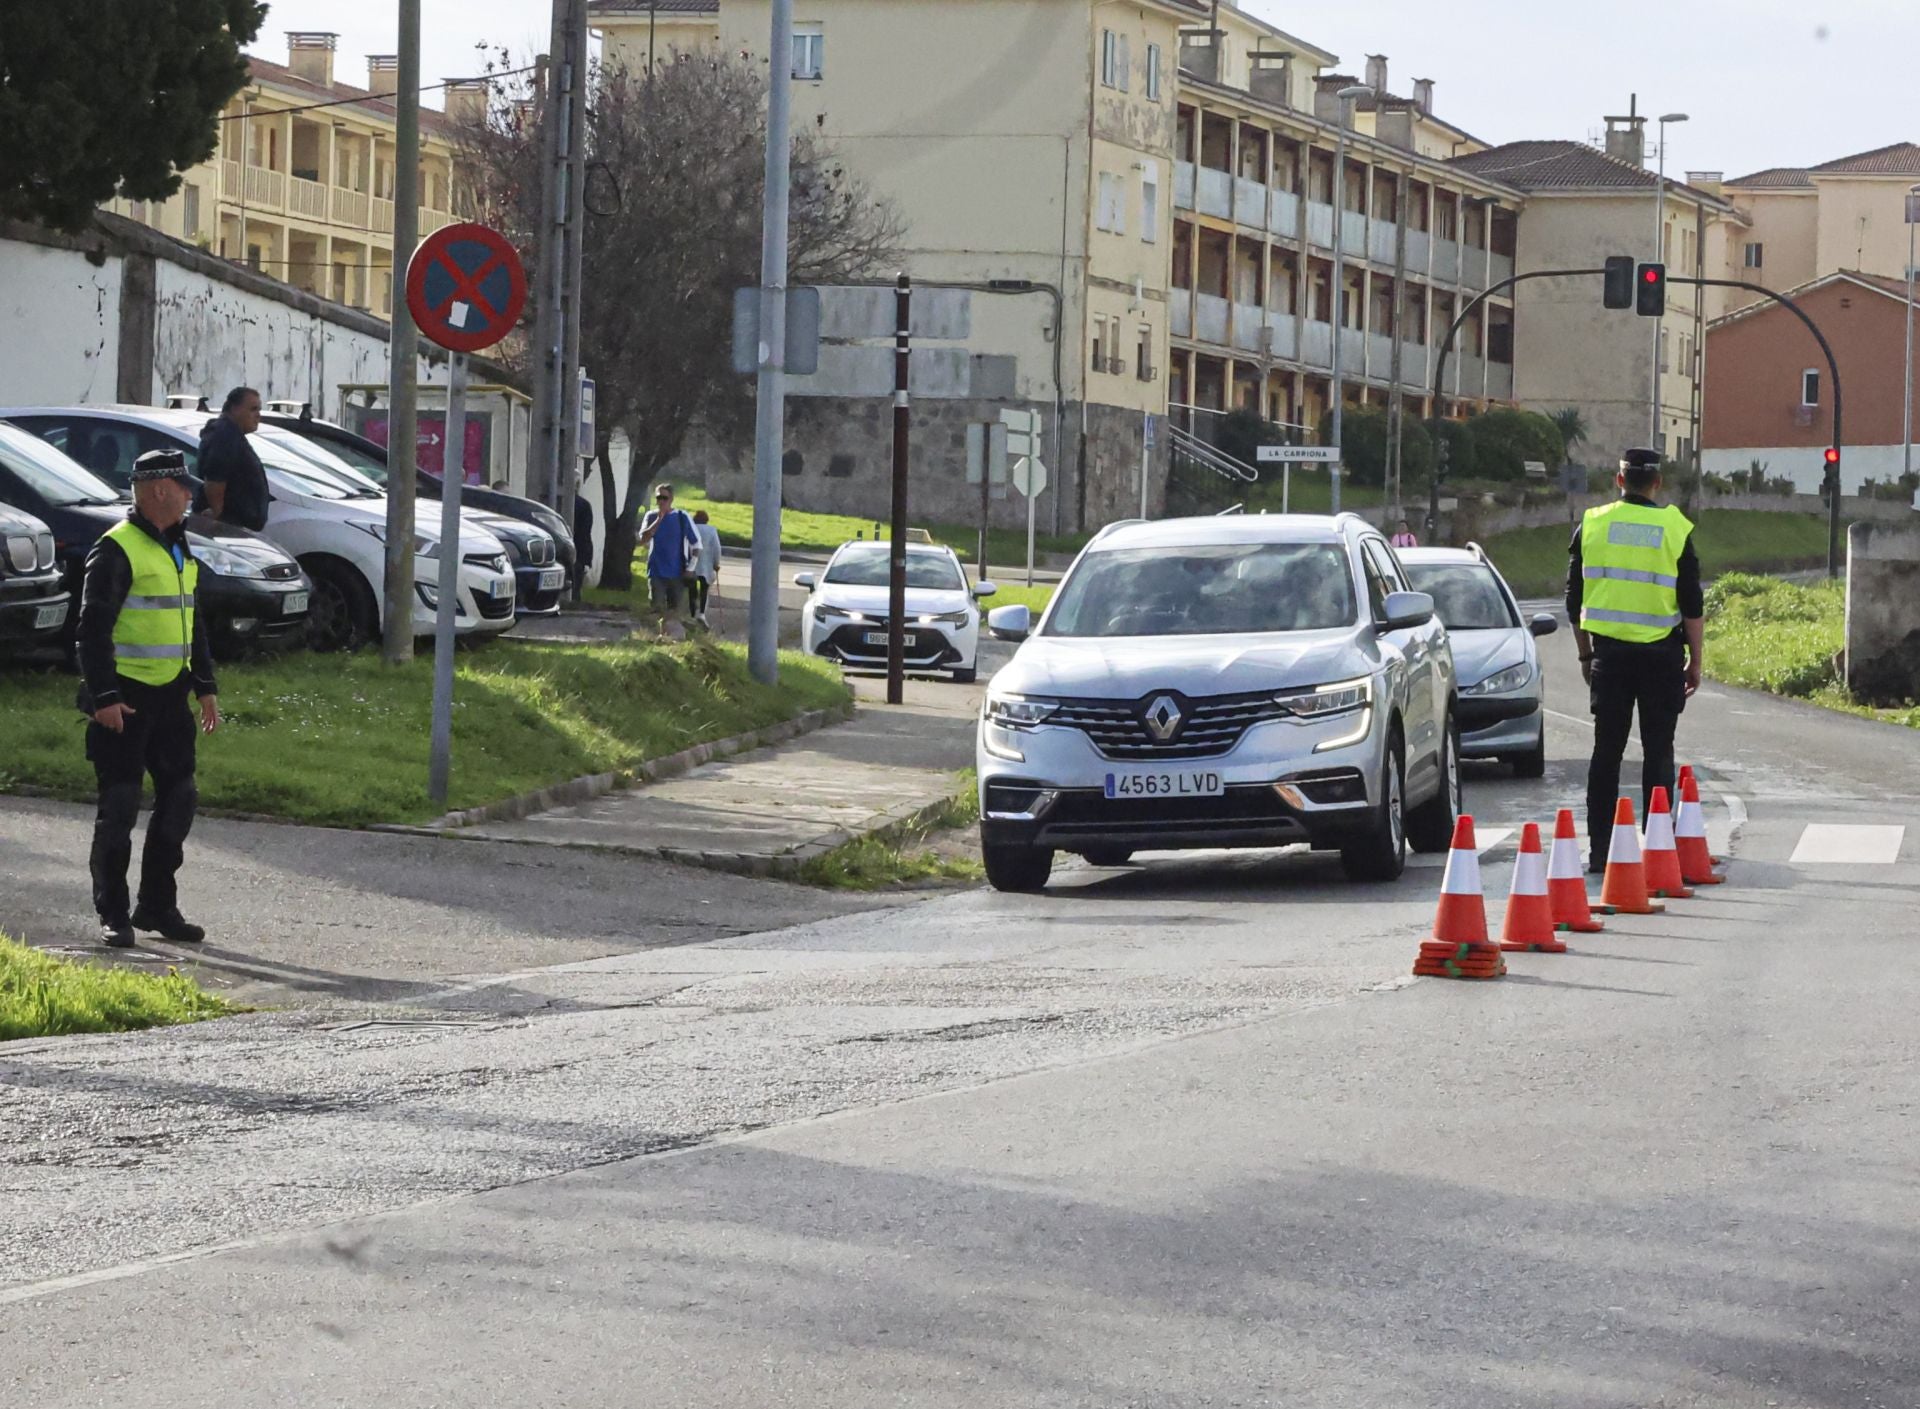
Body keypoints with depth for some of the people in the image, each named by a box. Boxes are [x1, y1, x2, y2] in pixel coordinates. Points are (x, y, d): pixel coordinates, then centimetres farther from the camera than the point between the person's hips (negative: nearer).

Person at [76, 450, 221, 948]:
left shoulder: (178, 548, 15)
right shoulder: (117, 550, -13)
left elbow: (192, 622, 23)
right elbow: (93, 628, -16)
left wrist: (206, 687, 18)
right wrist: (104, 696, -21)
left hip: (169, 696, 8)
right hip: (126, 698, -8)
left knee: (179, 798, 9)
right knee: (120, 806, -3)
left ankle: (157, 906, 18)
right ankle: (112, 915, 4)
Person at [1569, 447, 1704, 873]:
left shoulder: (1592, 525, 2)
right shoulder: (1676, 529, -4)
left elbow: (1575, 601, 7)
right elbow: (1692, 605, -3)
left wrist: (1585, 654, 18)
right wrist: (1695, 660, 5)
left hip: (1608, 651, 2)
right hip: (1661, 655, -2)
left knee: (1606, 750, 7)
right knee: (1658, 752, 4)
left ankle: (1599, 849, 5)